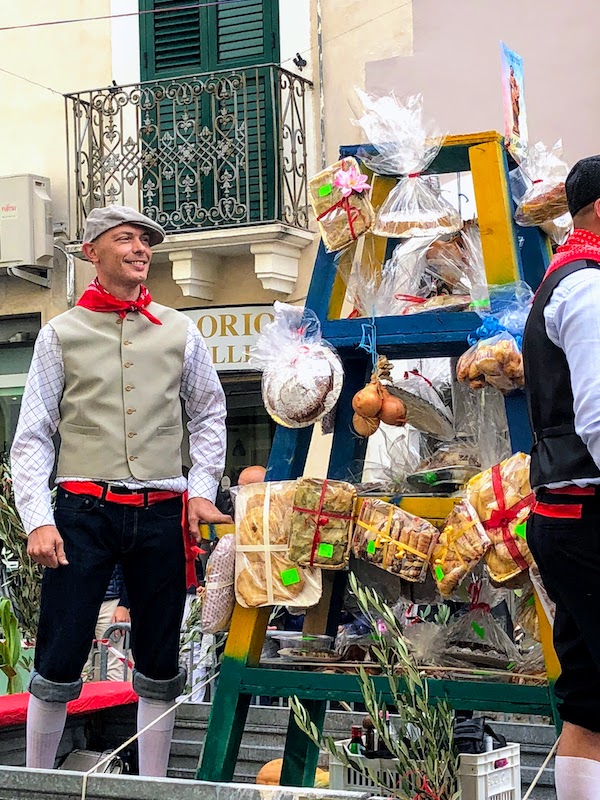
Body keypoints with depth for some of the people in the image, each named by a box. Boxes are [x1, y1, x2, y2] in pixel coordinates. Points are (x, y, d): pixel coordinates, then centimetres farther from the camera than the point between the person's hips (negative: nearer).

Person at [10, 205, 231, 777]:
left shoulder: (179, 331, 11)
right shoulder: (61, 333, 5)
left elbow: (209, 414, 20)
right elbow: (32, 435, 3)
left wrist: (202, 489, 8)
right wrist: (38, 520, -7)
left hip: (161, 514, 2)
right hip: (84, 510, -2)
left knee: (159, 665, 9)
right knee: (59, 660, -3)